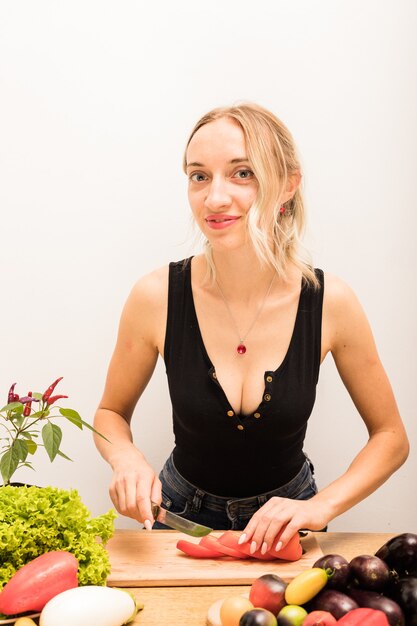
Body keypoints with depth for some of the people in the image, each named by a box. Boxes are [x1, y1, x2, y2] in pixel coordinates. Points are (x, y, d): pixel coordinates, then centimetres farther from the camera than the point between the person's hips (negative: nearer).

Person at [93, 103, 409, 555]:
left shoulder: (330, 303, -18)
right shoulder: (156, 297, -19)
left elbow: (390, 436, -5)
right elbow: (111, 412, -2)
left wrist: (322, 505, -19)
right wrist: (126, 459, -22)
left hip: (284, 521, 1)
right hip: (183, 515, 0)